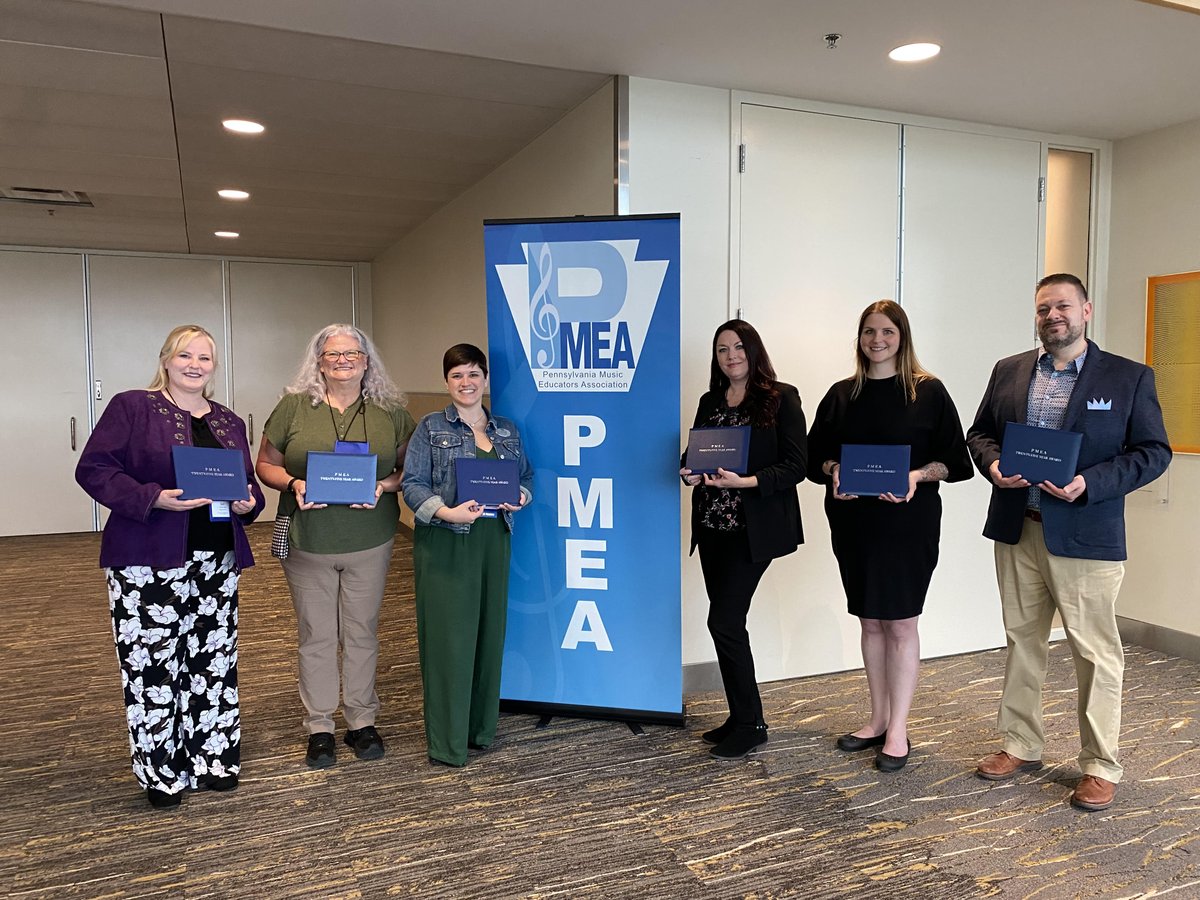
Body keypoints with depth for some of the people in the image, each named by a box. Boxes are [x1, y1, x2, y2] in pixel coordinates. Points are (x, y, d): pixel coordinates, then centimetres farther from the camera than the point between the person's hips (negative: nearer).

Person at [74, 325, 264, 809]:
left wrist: (249, 501, -2)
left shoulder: (229, 422, 15)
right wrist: (154, 499, -20)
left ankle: (212, 759, 26)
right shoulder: (131, 407, -2)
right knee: (152, 662, 0)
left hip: (217, 560, 5)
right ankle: (161, 773, 16)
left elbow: (247, 481, 21)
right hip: (149, 562, -5)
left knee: (214, 659, 11)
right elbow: (94, 469, -9)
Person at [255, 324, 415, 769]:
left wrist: (385, 486, -13)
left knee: (361, 632, 10)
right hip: (308, 542, 0)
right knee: (316, 635, 8)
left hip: (370, 543, 1)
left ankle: (362, 722, 25)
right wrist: (292, 484, -15)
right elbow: (266, 464, 5)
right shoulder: (293, 406, 1)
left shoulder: (390, 412, 3)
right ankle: (319, 727, 23)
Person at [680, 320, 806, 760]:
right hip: (713, 526, 6)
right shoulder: (709, 402, 13)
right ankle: (741, 719, 23)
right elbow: (695, 452, 16)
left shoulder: (781, 398, -5)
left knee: (724, 620, -9)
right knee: (727, 621, 10)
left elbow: (795, 465, -10)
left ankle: (750, 725, 7)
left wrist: (746, 481, -23)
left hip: (753, 528, -6)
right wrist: (689, 472, -7)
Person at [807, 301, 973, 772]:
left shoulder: (928, 392, -2)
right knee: (870, 622, 12)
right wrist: (833, 471, -10)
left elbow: (953, 459, -3)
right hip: (853, 520, 4)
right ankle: (878, 719, 25)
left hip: (908, 522, -4)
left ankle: (897, 731, 12)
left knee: (900, 623, 1)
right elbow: (816, 453, 10)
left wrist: (918, 475, -20)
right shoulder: (841, 394, 8)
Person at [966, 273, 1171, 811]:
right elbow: (979, 432, 14)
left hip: (1085, 537, -4)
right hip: (1017, 530, 4)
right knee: (1022, 641, 14)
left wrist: (1090, 484, -18)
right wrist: (994, 465, -8)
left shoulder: (1129, 377, -1)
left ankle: (1100, 768, 19)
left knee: (1096, 652, 4)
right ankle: (1021, 747, 29)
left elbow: (1153, 452, -3)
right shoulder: (1008, 372, 9)